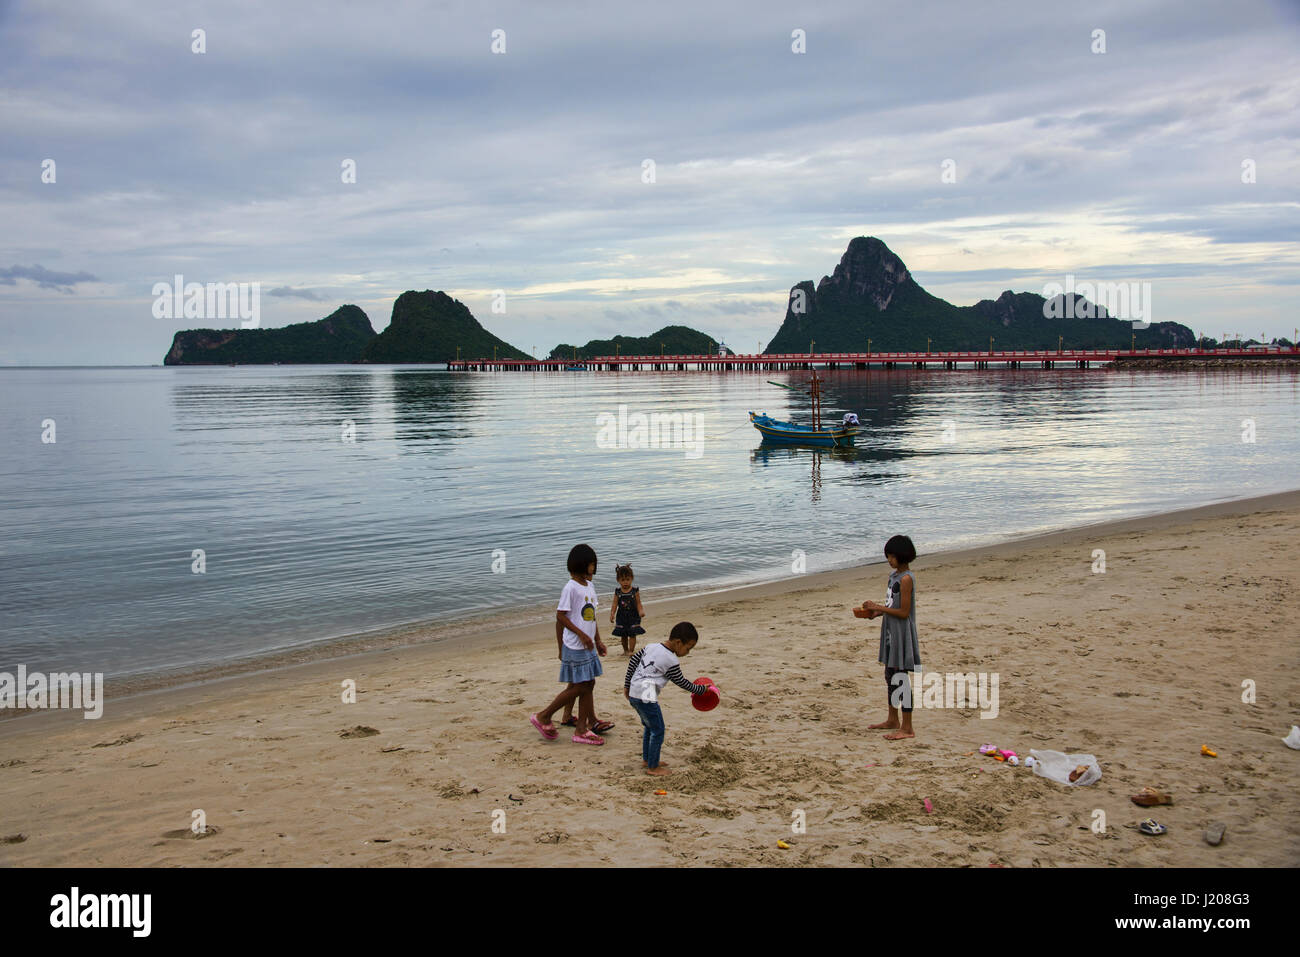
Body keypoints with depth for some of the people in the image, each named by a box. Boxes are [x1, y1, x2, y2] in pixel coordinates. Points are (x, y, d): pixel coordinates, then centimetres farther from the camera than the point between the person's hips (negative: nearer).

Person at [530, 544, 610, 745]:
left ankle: (582, 730, 13)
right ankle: (543, 716, 8)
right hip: (575, 646, -9)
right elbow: (560, 616, -17)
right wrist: (582, 635, -19)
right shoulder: (571, 587, -15)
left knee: (588, 685, 8)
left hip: (588, 646, 9)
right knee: (579, 687, -5)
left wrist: (598, 641, 17)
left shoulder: (589, 586, 12)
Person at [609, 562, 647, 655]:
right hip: (622, 617, 2)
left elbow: (638, 604, -5)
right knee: (623, 635, 12)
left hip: (633, 617, -2)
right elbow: (615, 604, -2)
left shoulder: (635, 591, -7)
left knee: (632, 634, -5)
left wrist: (641, 612, -21)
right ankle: (625, 650, 28)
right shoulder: (618, 593, -2)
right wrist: (612, 614, -15)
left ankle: (631, 651, -3)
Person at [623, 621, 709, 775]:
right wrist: (701, 689, 13)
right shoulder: (672, 662, -12)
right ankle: (653, 767, 10)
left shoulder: (650, 647, 9)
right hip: (646, 698, -9)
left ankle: (646, 760, 35)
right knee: (658, 731, 3)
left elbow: (633, 661, 14)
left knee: (649, 726, 24)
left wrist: (627, 685, 22)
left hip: (633, 694, 9)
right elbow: (682, 683, -2)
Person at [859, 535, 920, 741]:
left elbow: (904, 612, -21)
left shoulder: (906, 579, -18)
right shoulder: (894, 575, 12)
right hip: (891, 631, 10)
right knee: (890, 675, 17)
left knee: (900, 677, -6)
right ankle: (893, 720, 31)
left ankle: (907, 728, 0)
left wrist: (878, 607, -19)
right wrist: (876, 613, 5)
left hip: (902, 633, -10)